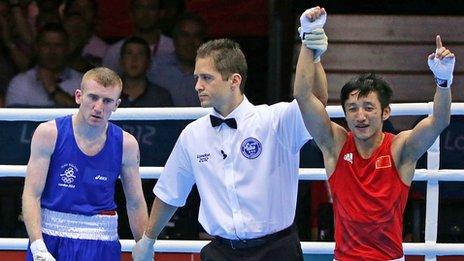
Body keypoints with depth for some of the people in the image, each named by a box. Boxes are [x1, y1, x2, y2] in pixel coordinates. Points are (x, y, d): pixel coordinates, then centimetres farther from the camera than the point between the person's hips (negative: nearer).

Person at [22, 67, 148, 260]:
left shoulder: (126, 144, -1)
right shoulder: (49, 134, -6)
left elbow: (136, 204, 7)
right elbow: (31, 195, -8)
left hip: (101, 243, 1)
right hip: (50, 239, 0)